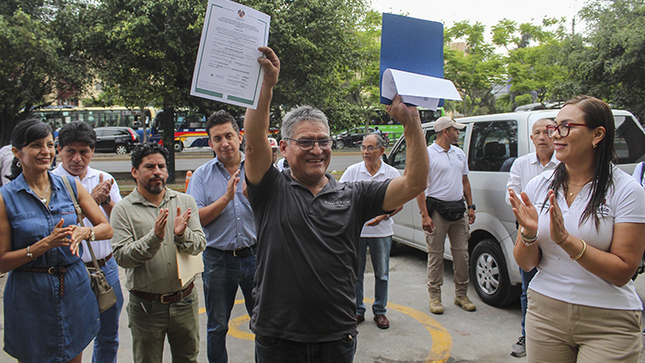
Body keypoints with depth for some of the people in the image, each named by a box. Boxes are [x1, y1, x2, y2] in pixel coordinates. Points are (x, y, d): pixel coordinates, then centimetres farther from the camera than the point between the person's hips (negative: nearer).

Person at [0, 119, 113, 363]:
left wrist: (84, 232, -19)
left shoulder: (70, 185, 1)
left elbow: (107, 228, 2)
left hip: (74, 288, 3)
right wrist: (45, 244, -22)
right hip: (29, 295, -3)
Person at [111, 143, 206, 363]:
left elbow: (200, 244, -4)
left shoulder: (185, 202, 2)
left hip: (185, 301, 2)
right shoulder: (123, 210, -6)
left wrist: (182, 235, -24)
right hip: (146, 306, -2)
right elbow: (121, 256, -14)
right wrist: (154, 237, -27)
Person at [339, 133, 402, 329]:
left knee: (382, 274, 9)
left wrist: (383, 216, -15)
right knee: (355, 274, 8)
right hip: (355, 230, 0)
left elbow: (399, 202, 1)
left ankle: (380, 311, 24)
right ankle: (357, 311, 23)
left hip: (382, 231, 0)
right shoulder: (352, 171, 0)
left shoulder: (392, 173, 0)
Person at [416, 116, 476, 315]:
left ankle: (461, 295, 21)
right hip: (436, 208, -6)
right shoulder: (428, 154, -7)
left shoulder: (459, 153, 14)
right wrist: (425, 215, -17)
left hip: (458, 209, 6)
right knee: (436, 255, 1)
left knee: (461, 253, 9)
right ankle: (435, 296, 13)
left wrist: (470, 206, 14)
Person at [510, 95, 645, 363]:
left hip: (608, 322, -3)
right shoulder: (538, 186, 0)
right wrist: (529, 234, -18)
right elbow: (525, 264, 2)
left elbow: (623, 272, -12)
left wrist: (566, 240, -24)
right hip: (545, 311, 3)